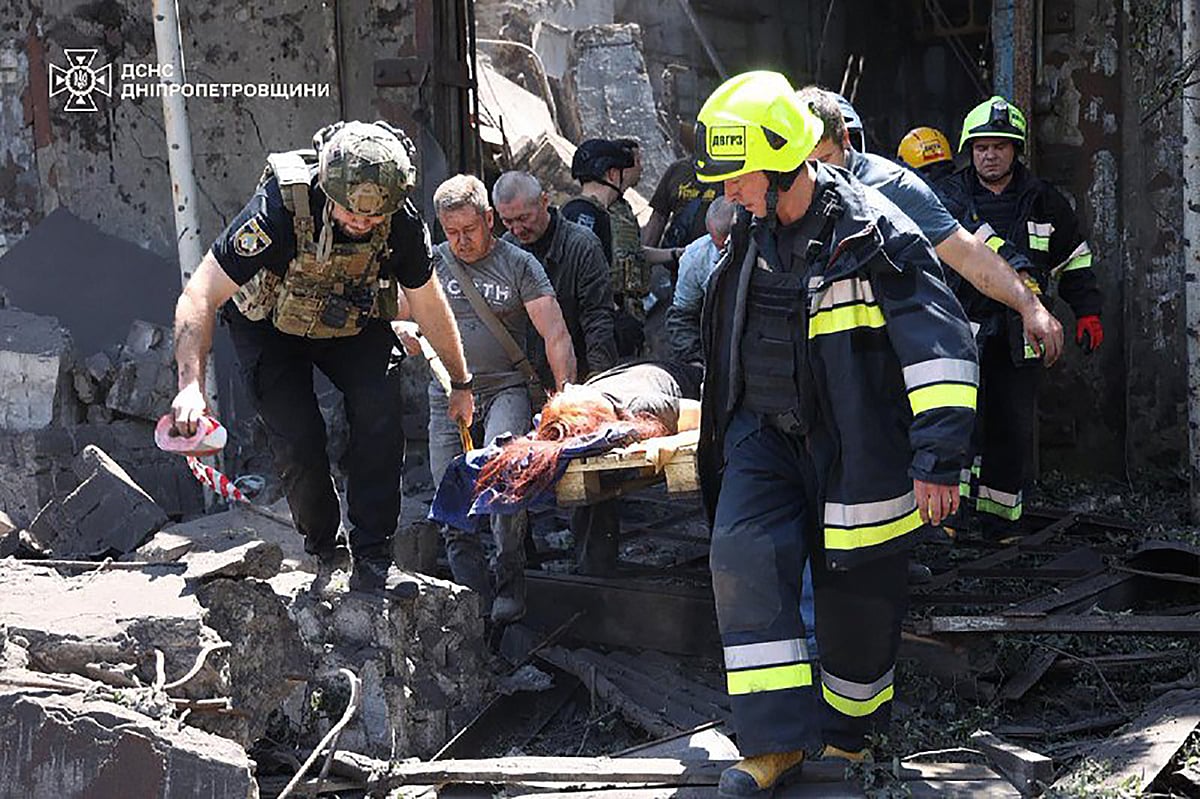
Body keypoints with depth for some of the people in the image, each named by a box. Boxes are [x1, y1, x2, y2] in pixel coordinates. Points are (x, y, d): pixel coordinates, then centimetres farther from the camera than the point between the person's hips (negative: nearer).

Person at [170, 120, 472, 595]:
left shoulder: (402, 223, -25)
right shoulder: (280, 209, -38)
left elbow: (429, 305, -6)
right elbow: (199, 297, -37)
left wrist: (461, 383, 5)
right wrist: (191, 385, -49)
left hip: (353, 324, 3)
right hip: (270, 325, -2)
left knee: (379, 413, -20)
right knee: (298, 439, -15)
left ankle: (371, 557, -8)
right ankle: (325, 551, 11)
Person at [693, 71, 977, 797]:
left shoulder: (873, 234, -17)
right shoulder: (752, 236, 6)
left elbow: (942, 347, -20)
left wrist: (939, 460, -23)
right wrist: (725, 425, 32)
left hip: (855, 445, -5)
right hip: (765, 436, 5)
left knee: (857, 590, 7)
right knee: (745, 560, -14)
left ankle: (849, 733, 31)